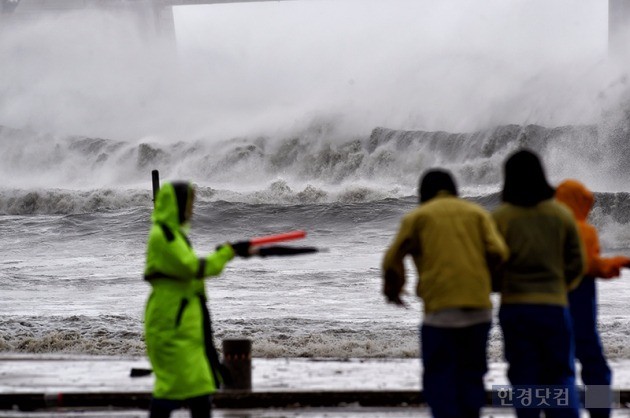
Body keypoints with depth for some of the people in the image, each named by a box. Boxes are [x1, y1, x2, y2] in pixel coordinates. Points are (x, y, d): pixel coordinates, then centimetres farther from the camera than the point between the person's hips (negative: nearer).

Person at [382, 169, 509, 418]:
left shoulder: (417, 217, 9)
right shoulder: (477, 213, 15)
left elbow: (393, 258, 1)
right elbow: (497, 252, 2)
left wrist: (392, 290, 17)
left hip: (440, 307, -3)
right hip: (479, 306, 3)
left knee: (439, 376, 0)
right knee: (471, 373, 14)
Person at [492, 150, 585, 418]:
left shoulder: (500, 217, -3)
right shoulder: (562, 214, 4)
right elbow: (576, 265, 6)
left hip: (514, 308, -1)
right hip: (554, 306, 1)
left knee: (523, 377, 5)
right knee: (560, 374, 7)